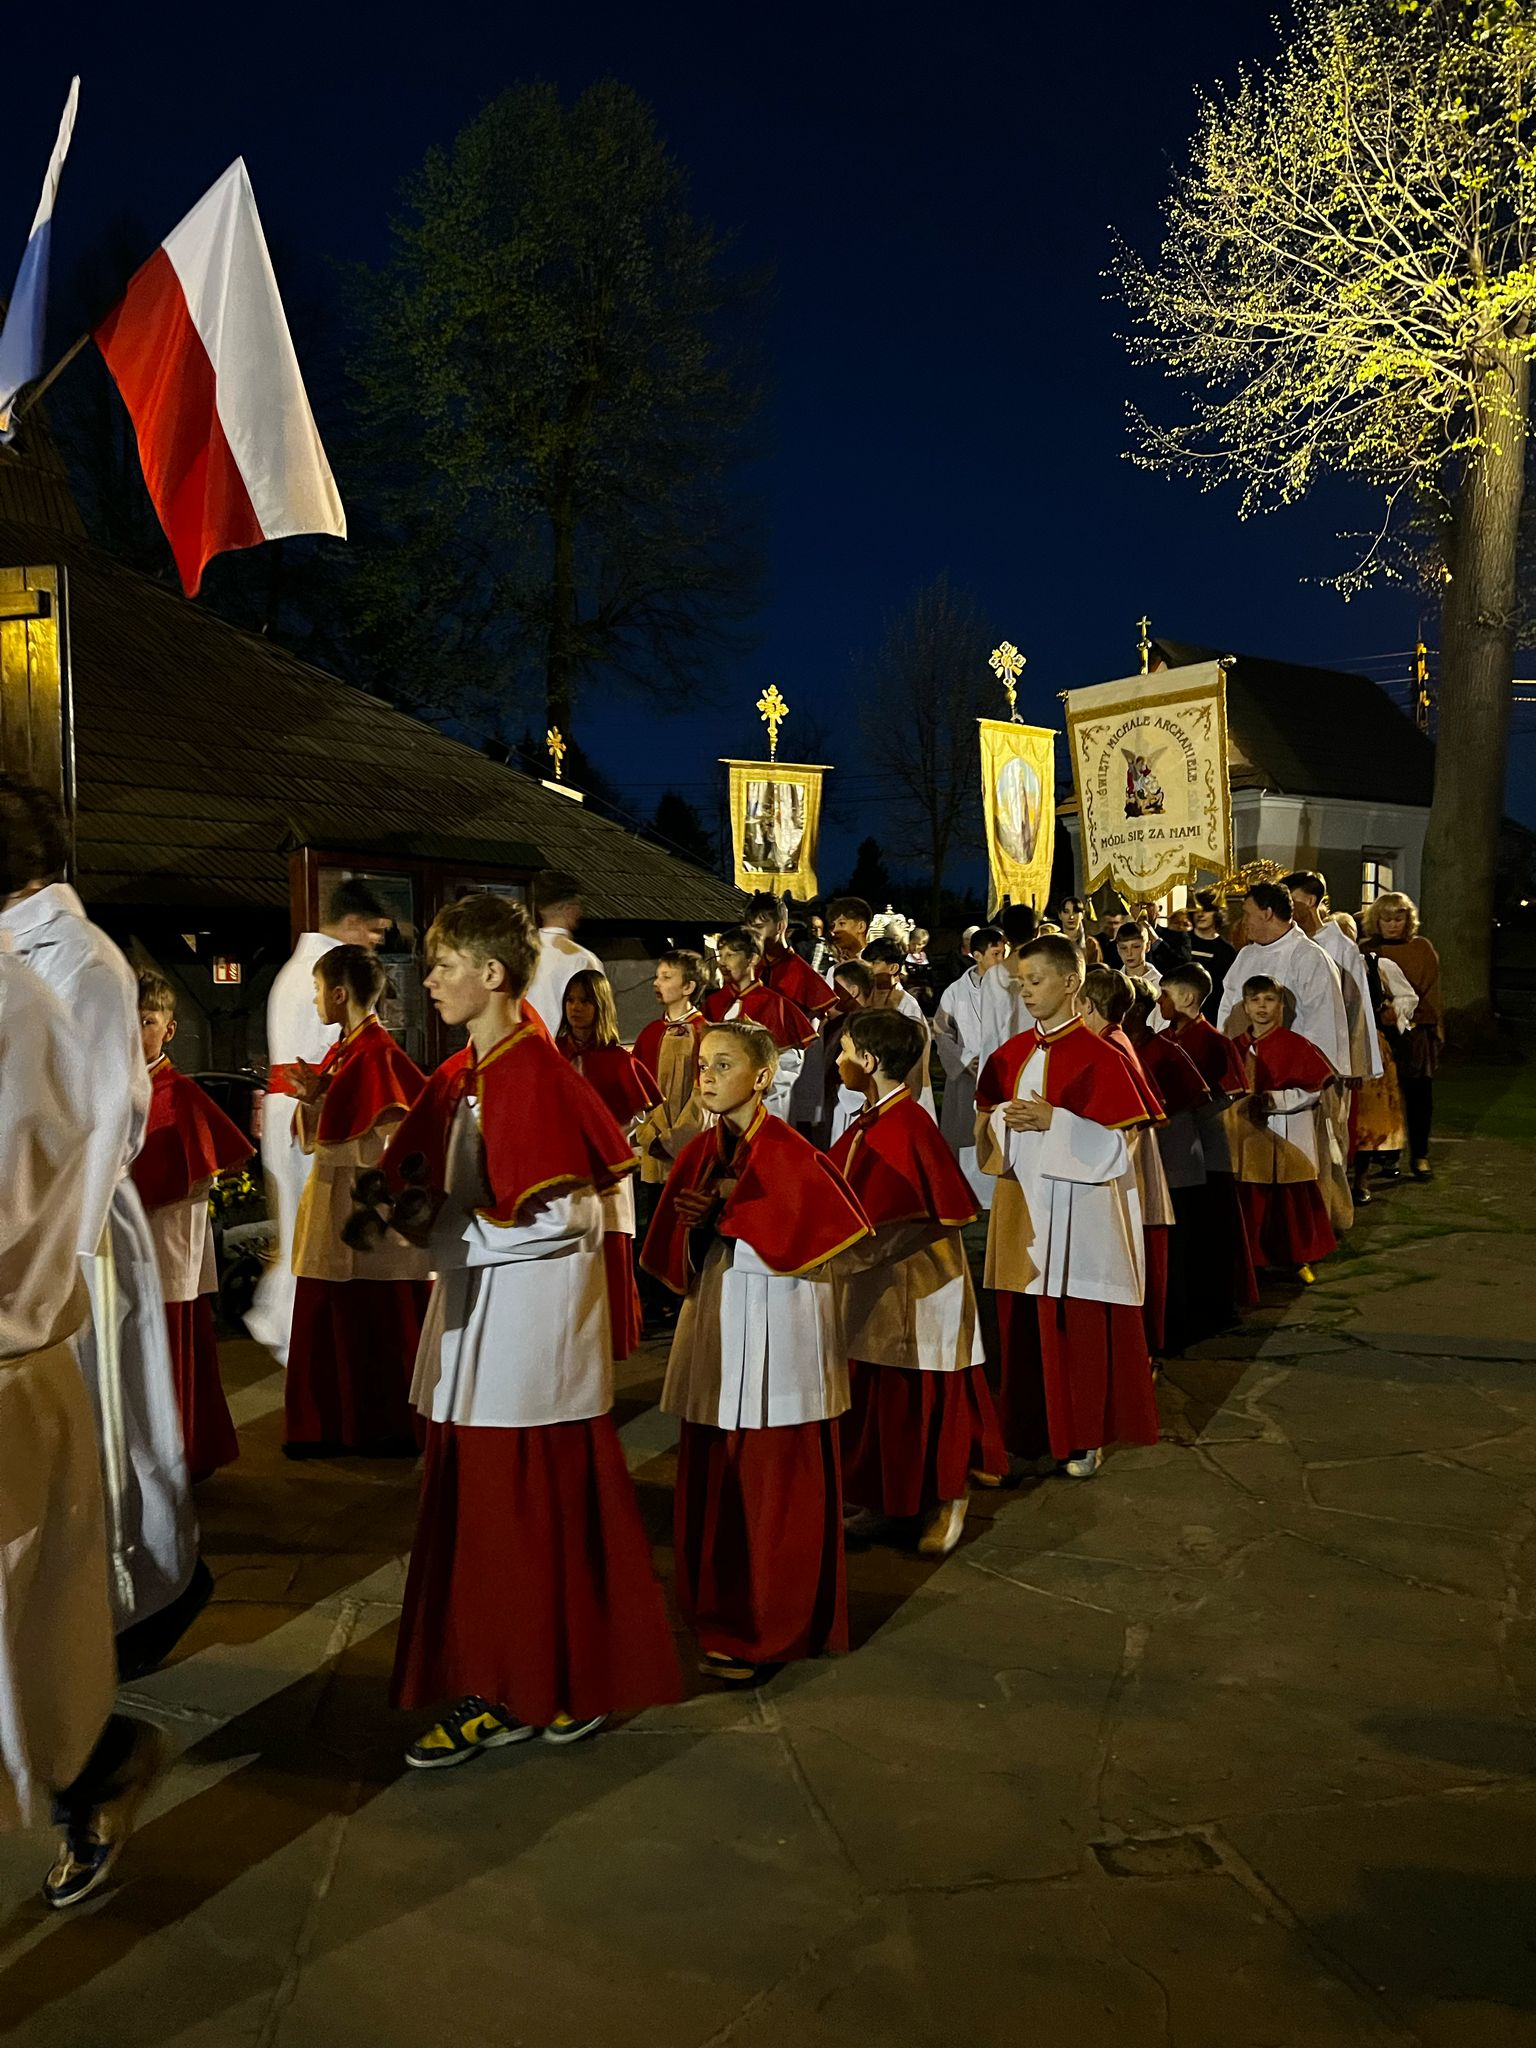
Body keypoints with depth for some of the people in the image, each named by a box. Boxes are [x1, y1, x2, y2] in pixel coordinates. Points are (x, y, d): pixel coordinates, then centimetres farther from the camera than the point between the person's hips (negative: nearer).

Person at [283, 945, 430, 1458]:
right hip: (332, 1213, 9)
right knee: (324, 1324, 14)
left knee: (378, 1328, 2)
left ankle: (391, 1430, 15)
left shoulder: (377, 1055, -15)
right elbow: (317, 1139, 13)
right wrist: (311, 1099, -4)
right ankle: (327, 1426, 24)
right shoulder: (340, 1052, 11)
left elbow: (388, 1144, -20)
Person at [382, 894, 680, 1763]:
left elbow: (565, 1214, -20)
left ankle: (578, 1684, 20)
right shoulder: (457, 1078, 10)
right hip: (475, 1314, 8)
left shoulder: (536, 1072, -16)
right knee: (477, 1506, 13)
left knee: (544, 1509, 3)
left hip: (533, 1314, -8)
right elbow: (426, 1189, 18)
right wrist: (413, 1207, -3)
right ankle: (499, 1690, 26)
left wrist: (455, 1230, -14)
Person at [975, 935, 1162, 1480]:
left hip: (1077, 1212, -5)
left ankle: (1084, 1436, 16)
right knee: (1021, 1322, 9)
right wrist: (1001, 1120, -7)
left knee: (1078, 1327, 1)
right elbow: (986, 1122, 15)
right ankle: (1026, 1427, 23)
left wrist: (1053, 1121, -20)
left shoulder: (1099, 1057, -9)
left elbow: (1117, 1140, -12)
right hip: (1021, 1206, 6)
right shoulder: (1012, 1054, 8)